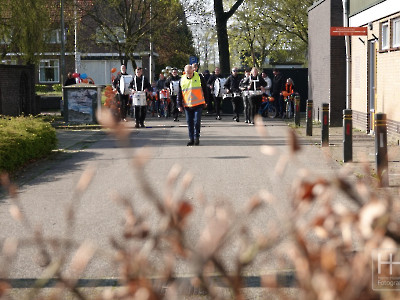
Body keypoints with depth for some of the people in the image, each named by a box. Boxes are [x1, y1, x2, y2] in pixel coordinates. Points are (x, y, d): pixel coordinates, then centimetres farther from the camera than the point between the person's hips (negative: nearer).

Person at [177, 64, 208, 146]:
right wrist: (180, 105, 5)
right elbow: (179, 93, 9)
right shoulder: (182, 80, 5)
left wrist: (205, 101, 5)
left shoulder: (199, 77, -2)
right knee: (189, 122, 5)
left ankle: (196, 137, 6)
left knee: (197, 122, -6)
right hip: (187, 105, 3)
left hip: (198, 105, -3)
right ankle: (191, 139, 13)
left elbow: (205, 90, 6)